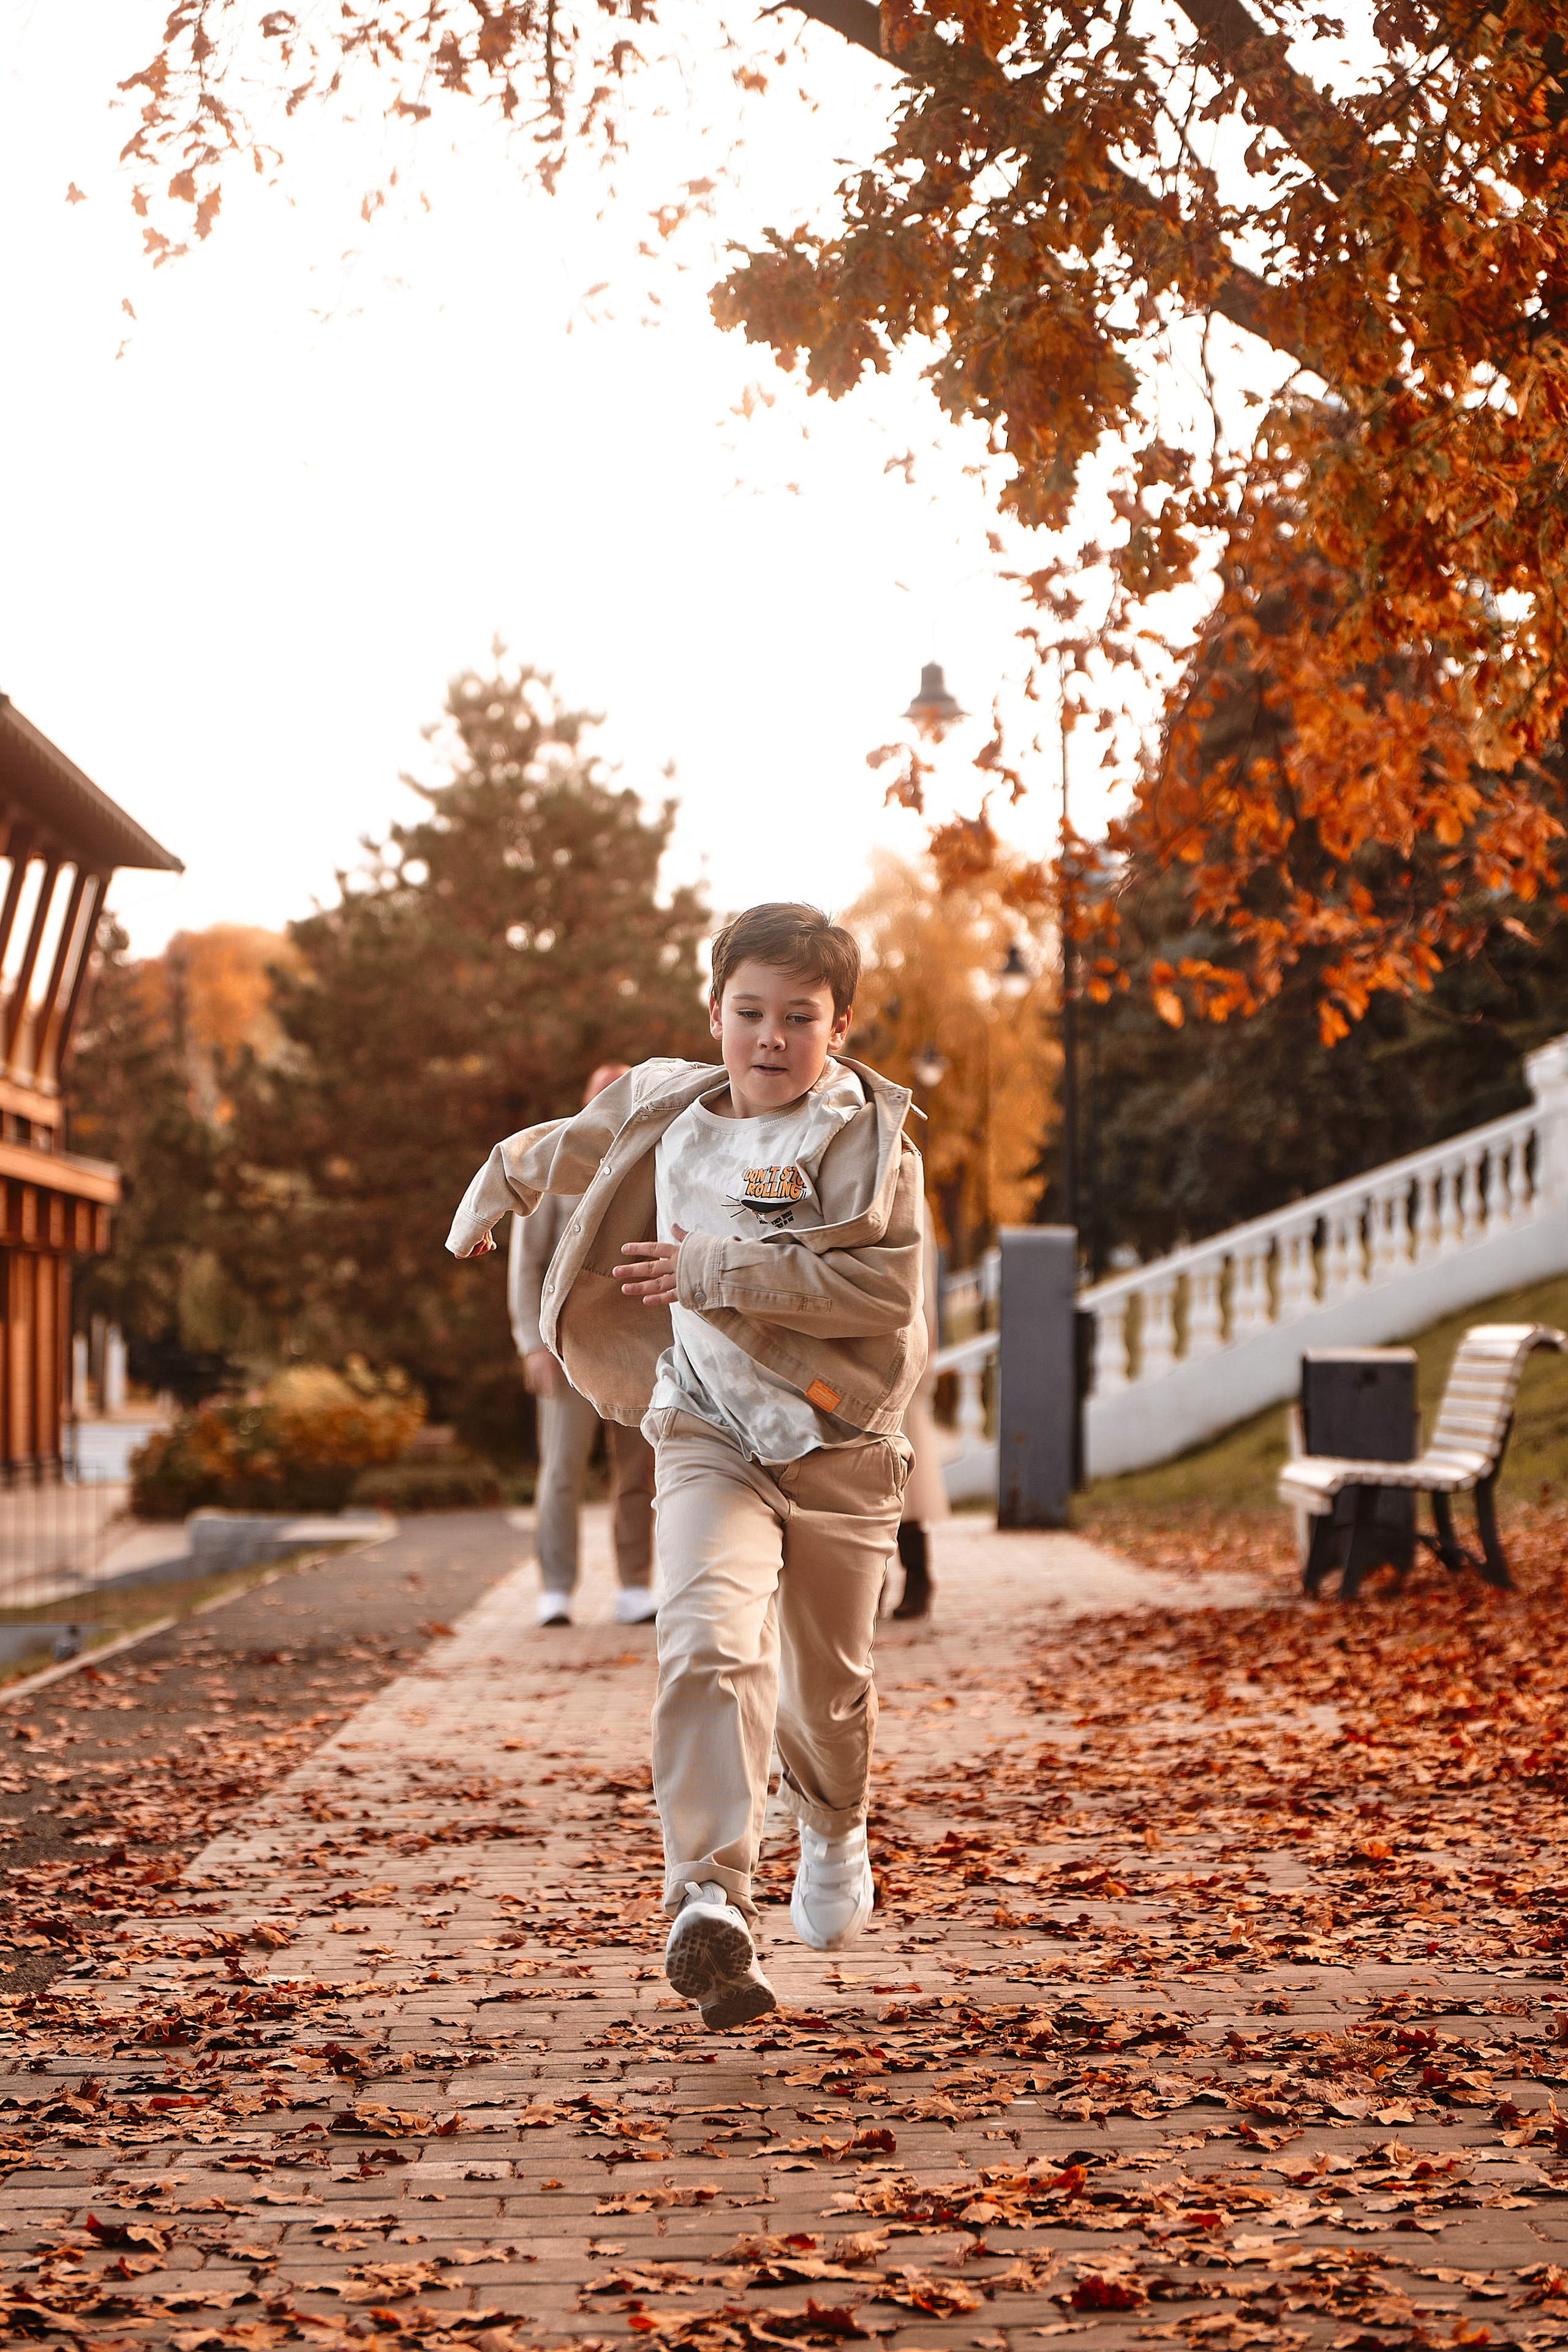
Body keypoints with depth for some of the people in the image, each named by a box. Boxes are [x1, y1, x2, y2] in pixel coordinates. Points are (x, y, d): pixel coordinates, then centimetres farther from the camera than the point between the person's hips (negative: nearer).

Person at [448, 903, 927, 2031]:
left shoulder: (865, 1136, -9)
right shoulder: (669, 1113, 6)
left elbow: (884, 1287, -22)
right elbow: (575, 1144, 29)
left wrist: (718, 1269, -22)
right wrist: (497, 1187, 46)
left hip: (841, 1445, -1)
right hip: (711, 1436, 2)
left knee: (827, 1685, 13)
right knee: (711, 1646, -23)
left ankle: (833, 1828, 47)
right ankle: (713, 1904, -29)